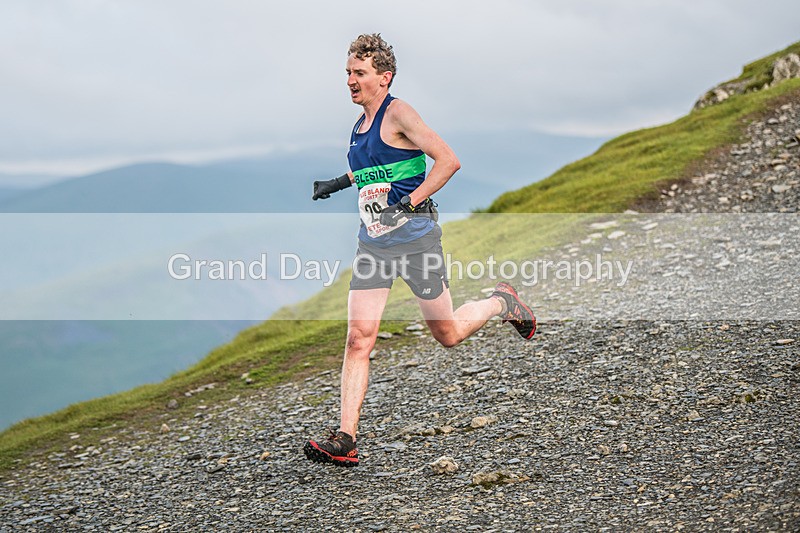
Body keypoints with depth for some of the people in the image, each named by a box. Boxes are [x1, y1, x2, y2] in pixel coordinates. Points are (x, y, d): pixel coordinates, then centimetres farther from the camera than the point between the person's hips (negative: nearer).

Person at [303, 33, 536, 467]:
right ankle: (345, 441, -9)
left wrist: (412, 201, -22)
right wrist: (338, 183, 21)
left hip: (415, 238, -7)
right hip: (373, 244, 7)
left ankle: (501, 302, 36)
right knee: (358, 337, -6)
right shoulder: (359, 125, 14)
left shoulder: (398, 114, -11)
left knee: (447, 334, 6)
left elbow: (448, 160, -19)